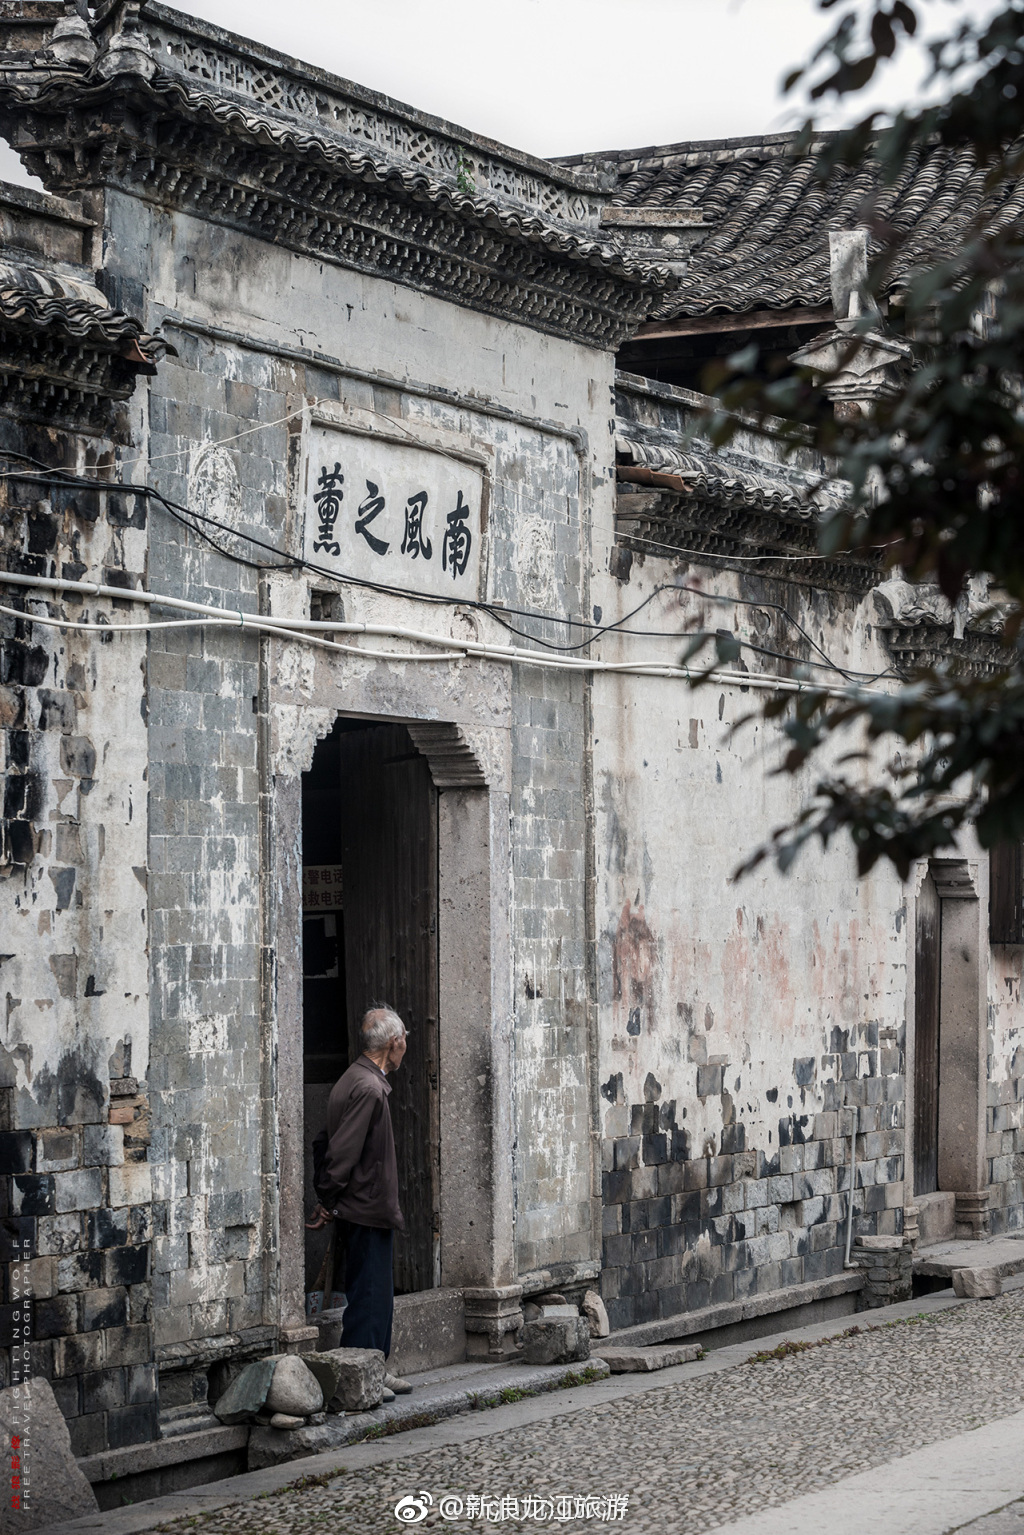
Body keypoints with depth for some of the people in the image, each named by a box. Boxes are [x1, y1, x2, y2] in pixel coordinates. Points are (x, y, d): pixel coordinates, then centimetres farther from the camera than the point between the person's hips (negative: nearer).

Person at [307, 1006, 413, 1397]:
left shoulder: (358, 1080, 13)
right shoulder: (369, 1089, -21)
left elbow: (342, 1150, 18)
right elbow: (343, 1151, -23)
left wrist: (328, 1200, 18)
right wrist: (327, 1200, -14)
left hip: (372, 1211, 10)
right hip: (367, 1210, -10)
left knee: (378, 1293, 16)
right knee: (368, 1295, -5)